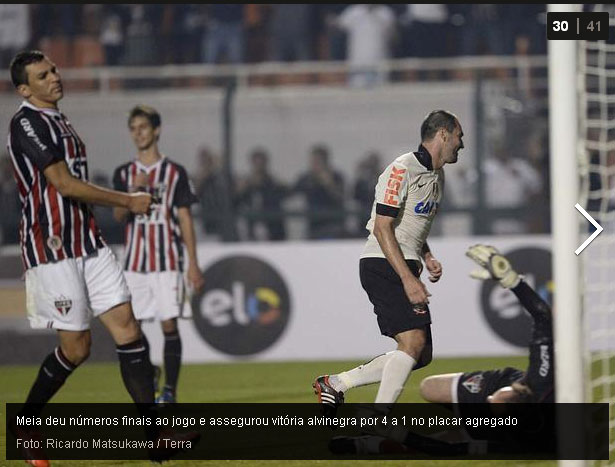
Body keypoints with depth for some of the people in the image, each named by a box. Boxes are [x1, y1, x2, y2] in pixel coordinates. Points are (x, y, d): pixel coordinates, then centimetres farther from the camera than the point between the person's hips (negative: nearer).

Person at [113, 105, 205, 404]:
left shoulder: (174, 172, 3)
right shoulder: (124, 174, 9)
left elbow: (185, 218, 3)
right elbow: (118, 216, 0)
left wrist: (193, 264, -2)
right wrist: (132, 192, -21)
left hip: (167, 259, -3)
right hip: (135, 261, 3)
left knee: (169, 324, -7)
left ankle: (170, 391, -2)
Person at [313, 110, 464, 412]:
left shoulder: (436, 176, 17)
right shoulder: (402, 169, -13)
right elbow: (382, 228, -18)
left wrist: (427, 258, 10)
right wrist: (408, 279, -24)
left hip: (404, 268, 10)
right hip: (383, 265, -10)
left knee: (422, 355, 5)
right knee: (413, 342, -21)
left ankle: (334, 384, 12)